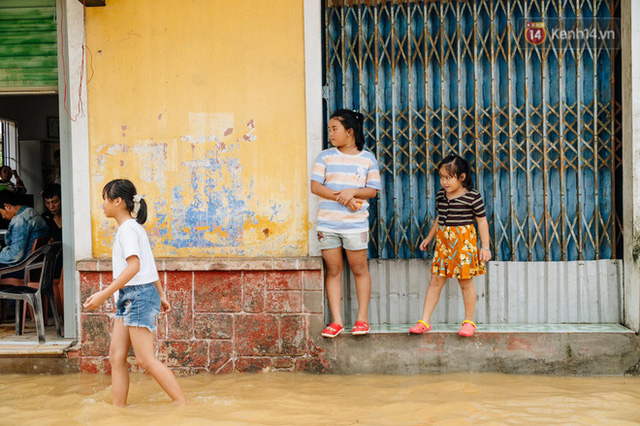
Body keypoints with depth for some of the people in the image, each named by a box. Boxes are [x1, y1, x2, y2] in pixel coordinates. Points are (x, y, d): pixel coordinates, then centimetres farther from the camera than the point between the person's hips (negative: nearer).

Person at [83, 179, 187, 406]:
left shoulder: (127, 228, -13)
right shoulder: (135, 227, 17)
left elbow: (134, 266, -24)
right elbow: (150, 266, 22)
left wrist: (104, 294, -26)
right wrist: (161, 295, 26)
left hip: (138, 295, -10)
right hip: (129, 297, 10)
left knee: (146, 360, -8)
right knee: (116, 356, 7)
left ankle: (185, 407, -4)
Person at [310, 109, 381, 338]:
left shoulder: (367, 158, 4)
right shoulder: (325, 157, 6)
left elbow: (373, 190, 2)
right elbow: (315, 186, -2)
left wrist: (352, 192, -16)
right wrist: (341, 198, -12)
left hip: (355, 224, -1)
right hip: (327, 222, 1)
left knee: (359, 269, 4)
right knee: (333, 270, 4)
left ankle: (362, 318, 16)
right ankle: (336, 320, 10)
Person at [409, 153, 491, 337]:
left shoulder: (472, 196, -9)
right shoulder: (441, 195, 7)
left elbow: (482, 221, -4)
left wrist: (485, 246, -7)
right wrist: (429, 237, 22)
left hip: (464, 242, -5)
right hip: (443, 242, 5)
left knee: (465, 282, 5)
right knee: (435, 281, 5)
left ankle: (469, 321, 19)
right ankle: (424, 321, 8)